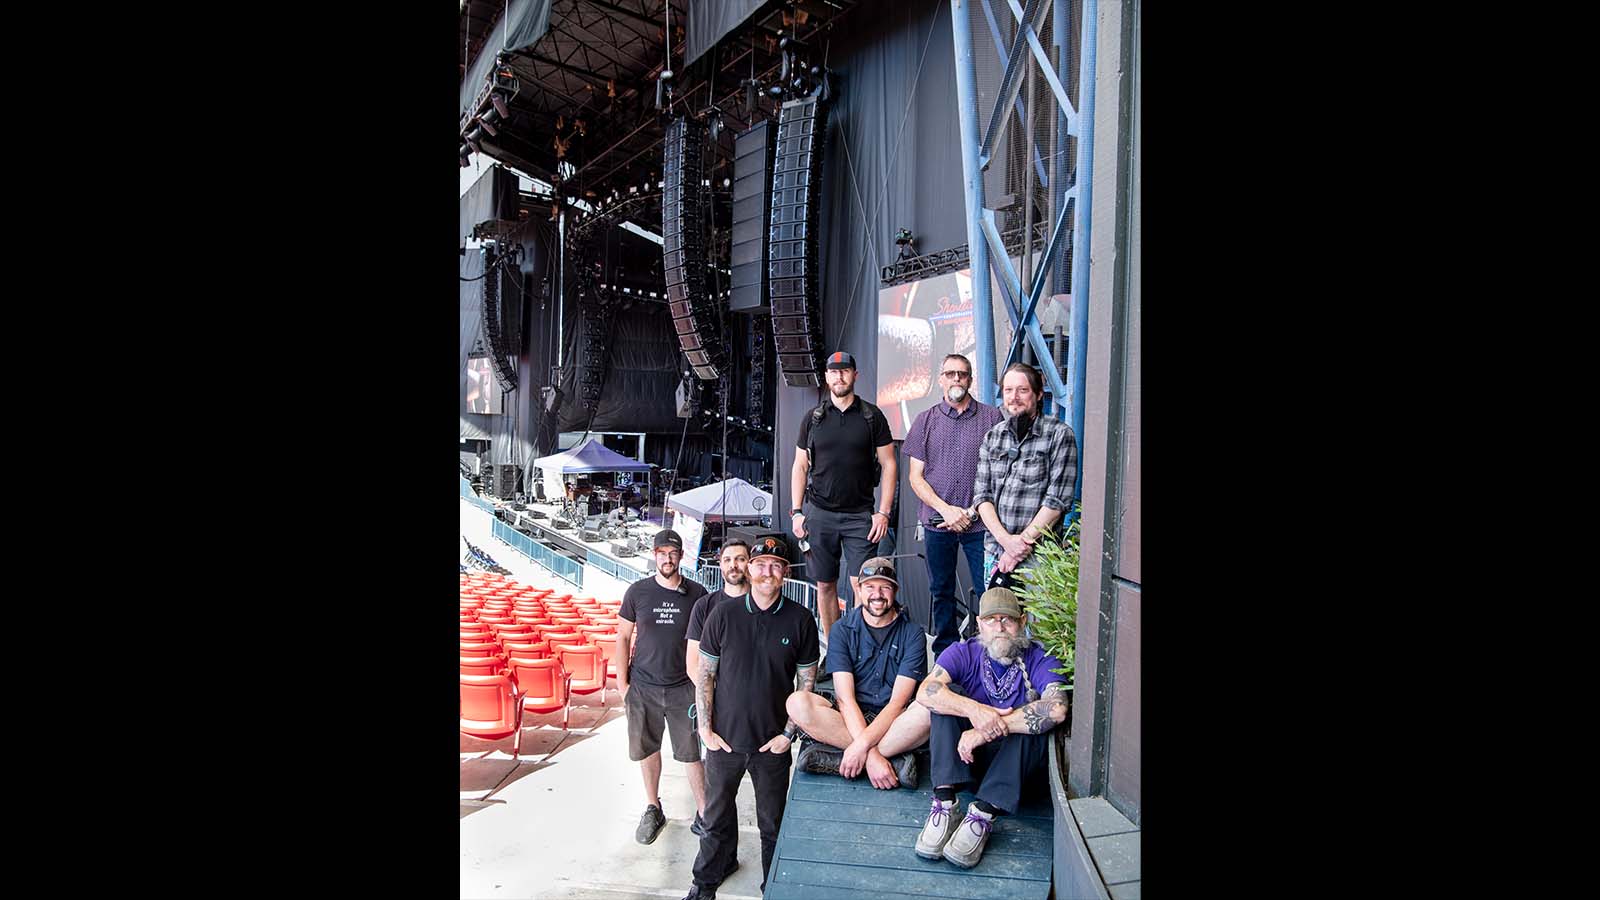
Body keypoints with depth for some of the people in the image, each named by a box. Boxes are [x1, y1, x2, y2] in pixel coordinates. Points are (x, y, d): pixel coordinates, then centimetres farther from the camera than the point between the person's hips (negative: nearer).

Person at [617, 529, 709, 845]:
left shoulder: (696, 594, -2)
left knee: (691, 752, 4)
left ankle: (703, 811, 17)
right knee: (647, 748, 13)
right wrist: (622, 683, 1)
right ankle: (653, 809, 30)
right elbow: (623, 637, 4)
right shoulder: (638, 591, -2)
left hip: (683, 687, -1)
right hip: (643, 686, 1)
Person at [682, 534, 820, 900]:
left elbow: (806, 683, 0)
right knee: (717, 818, 16)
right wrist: (705, 729, -3)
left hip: (772, 744, 0)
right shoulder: (723, 614, -5)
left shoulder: (800, 620, -6)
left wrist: (788, 734, -4)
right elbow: (705, 674, 0)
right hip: (724, 738, 1)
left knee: (773, 824, 13)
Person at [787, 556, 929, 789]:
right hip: (849, 721, 1)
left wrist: (862, 744, -26)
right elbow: (845, 699, -11)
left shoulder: (912, 634, -3)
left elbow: (898, 702, -11)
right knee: (798, 702, -27)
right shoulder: (842, 630, -1)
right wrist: (871, 754, -25)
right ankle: (894, 759, -26)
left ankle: (838, 757, -27)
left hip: (892, 723, -1)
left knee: (928, 709, -33)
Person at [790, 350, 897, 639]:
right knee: (825, 585, 7)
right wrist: (796, 512, 3)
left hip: (860, 515, -2)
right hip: (819, 514, 2)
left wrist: (883, 512, -5)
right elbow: (800, 467, 11)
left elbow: (888, 465, 2)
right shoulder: (813, 418, 8)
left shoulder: (872, 416, 3)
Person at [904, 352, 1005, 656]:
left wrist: (972, 511, -7)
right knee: (941, 593, 11)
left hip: (980, 522, -2)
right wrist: (946, 510, -9)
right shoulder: (926, 420, 8)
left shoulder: (993, 417, 3)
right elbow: (915, 477, 4)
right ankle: (945, 654, 25)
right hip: (936, 523, 2)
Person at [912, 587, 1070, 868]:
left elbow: (1057, 709, -28)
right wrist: (974, 710, -39)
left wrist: (987, 730, -32)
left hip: (1015, 759, -1)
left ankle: (983, 814, -35)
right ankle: (945, 803, -32)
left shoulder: (1040, 659, -7)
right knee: (948, 697, -19)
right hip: (963, 756, 1)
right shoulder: (963, 653, -2)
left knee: (1034, 718, -27)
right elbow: (926, 692, -20)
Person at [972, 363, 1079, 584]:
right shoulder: (992, 437, 8)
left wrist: (1022, 541, -13)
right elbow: (981, 495, 4)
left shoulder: (1059, 434, -5)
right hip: (995, 552, 4)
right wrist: (1005, 539, -10)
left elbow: (1058, 499, -10)